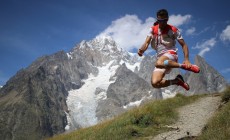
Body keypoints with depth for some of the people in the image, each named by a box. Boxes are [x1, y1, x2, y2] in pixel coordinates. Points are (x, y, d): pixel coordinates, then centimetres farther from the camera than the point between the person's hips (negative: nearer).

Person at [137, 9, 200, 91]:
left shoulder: (173, 30, 0)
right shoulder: (153, 29, 8)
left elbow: (184, 45, 1)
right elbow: (147, 43, -3)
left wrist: (186, 59, -15)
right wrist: (142, 50, -28)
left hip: (171, 54, -5)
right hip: (160, 57, 5)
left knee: (159, 63, -41)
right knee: (155, 83, -14)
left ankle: (184, 66, -26)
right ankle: (177, 81, 7)